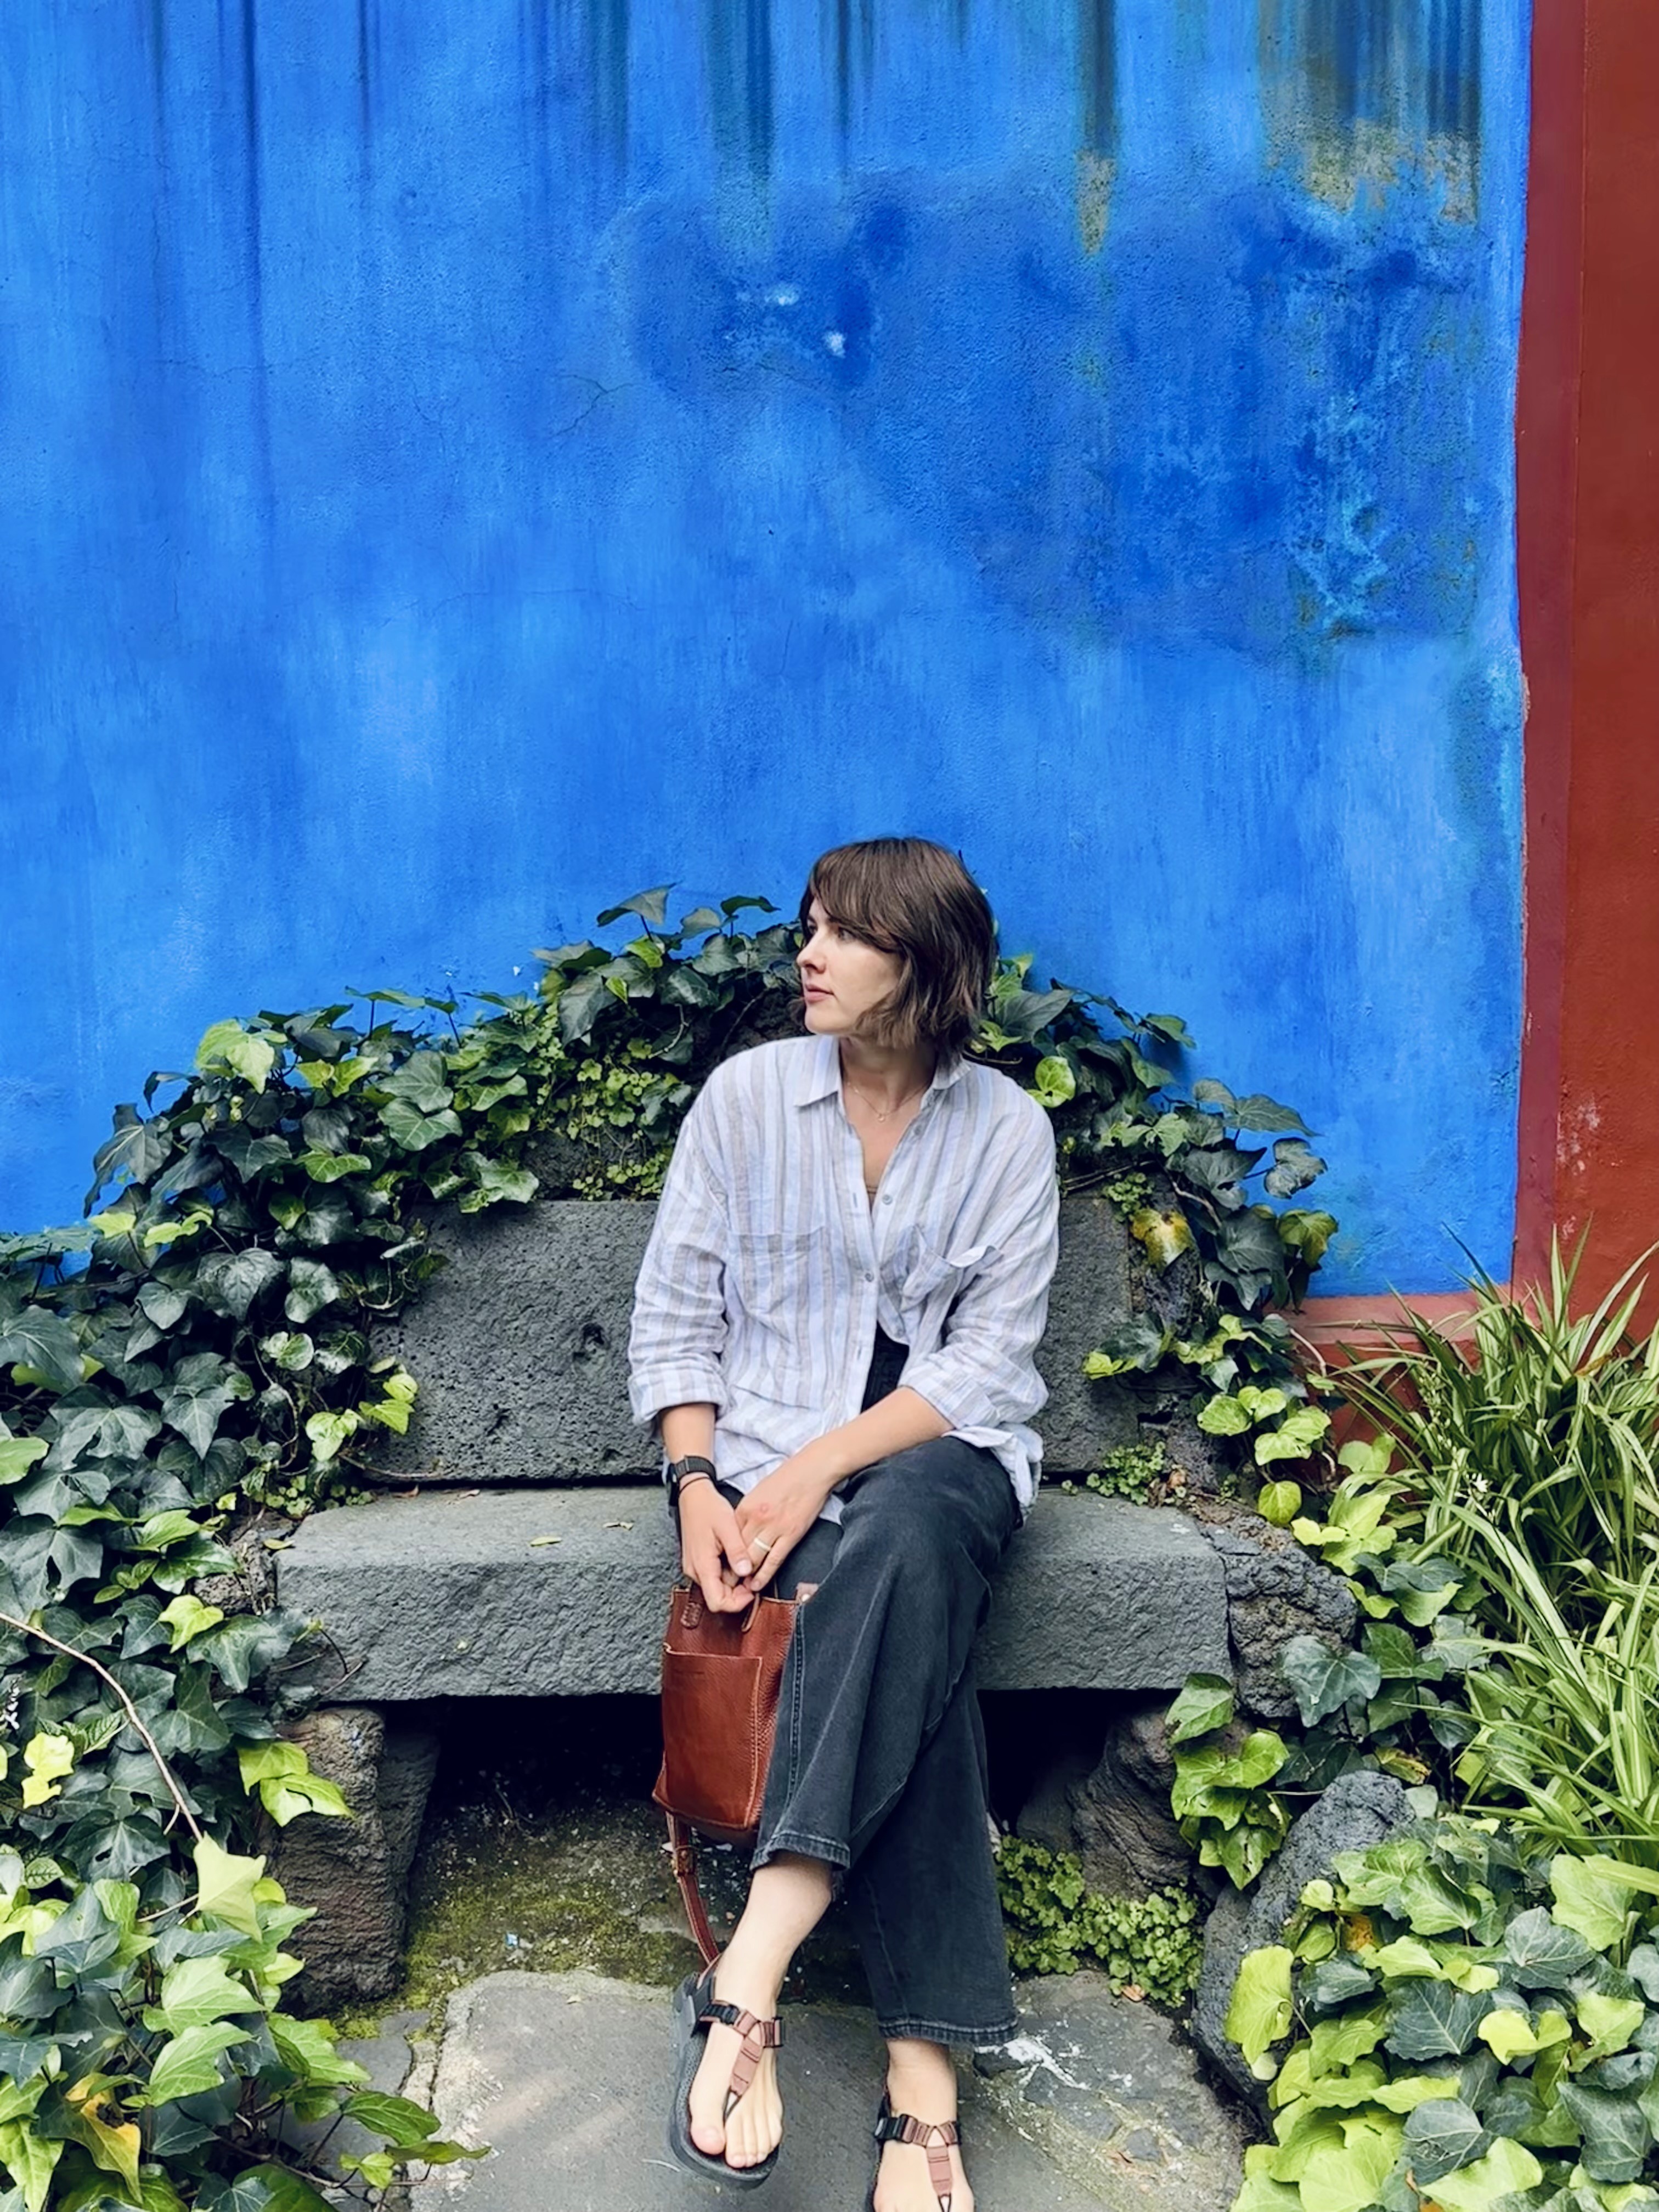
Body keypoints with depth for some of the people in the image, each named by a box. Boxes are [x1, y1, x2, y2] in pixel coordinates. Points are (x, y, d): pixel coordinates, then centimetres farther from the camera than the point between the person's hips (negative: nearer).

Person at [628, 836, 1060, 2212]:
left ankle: (748, 1979, -40)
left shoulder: (1007, 1131, 2)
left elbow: (989, 1359, -4)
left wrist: (823, 1464, -18)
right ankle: (924, 2085, -29)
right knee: (912, 1645, -30)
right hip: (773, 1455, 0)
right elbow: (674, 1316, 5)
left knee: (900, 1538, -38)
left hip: (941, 1451, 0)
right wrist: (695, 1482, -12)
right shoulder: (745, 1094, 4)